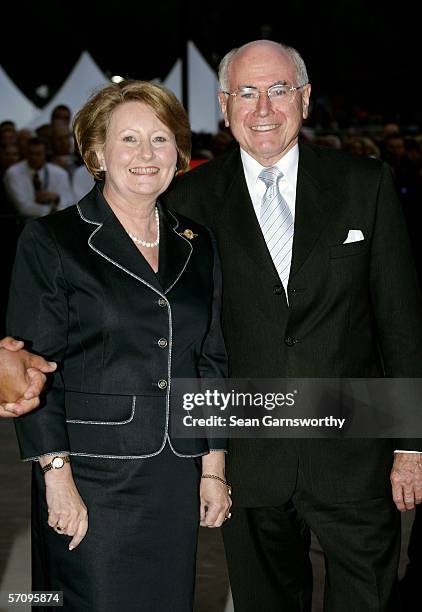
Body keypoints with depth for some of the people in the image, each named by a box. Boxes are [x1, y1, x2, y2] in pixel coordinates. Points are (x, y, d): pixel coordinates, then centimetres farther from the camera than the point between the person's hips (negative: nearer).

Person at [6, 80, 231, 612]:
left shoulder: (196, 245, 11)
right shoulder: (51, 242, -4)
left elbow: (211, 361, 14)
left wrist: (214, 467, 9)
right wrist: (57, 476, -13)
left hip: (177, 479, 5)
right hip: (91, 476, -4)